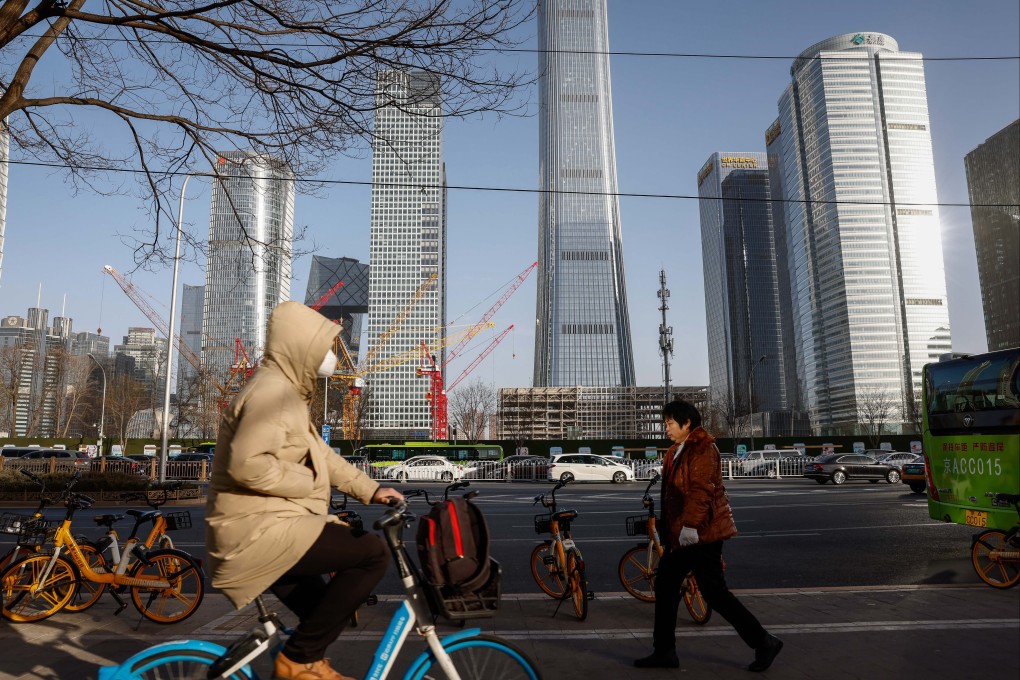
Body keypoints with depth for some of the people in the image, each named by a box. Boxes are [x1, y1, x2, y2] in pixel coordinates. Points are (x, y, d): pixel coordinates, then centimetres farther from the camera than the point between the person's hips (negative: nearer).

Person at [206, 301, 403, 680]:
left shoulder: (287, 392, 17)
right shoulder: (271, 391, -18)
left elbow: (319, 454, 19)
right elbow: (246, 465, -31)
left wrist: (369, 489, 12)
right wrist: (309, 483, -18)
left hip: (263, 529, 11)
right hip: (255, 531, -11)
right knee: (372, 554, -18)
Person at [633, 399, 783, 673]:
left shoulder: (702, 449, -15)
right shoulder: (677, 451, 16)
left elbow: (701, 491, -25)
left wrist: (689, 526, -29)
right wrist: (668, 529, 24)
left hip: (700, 534, -10)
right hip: (679, 534, 10)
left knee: (714, 592, -5)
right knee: (665, 586, 10)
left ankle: (764, 642, 10)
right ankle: (664, 651, 19)